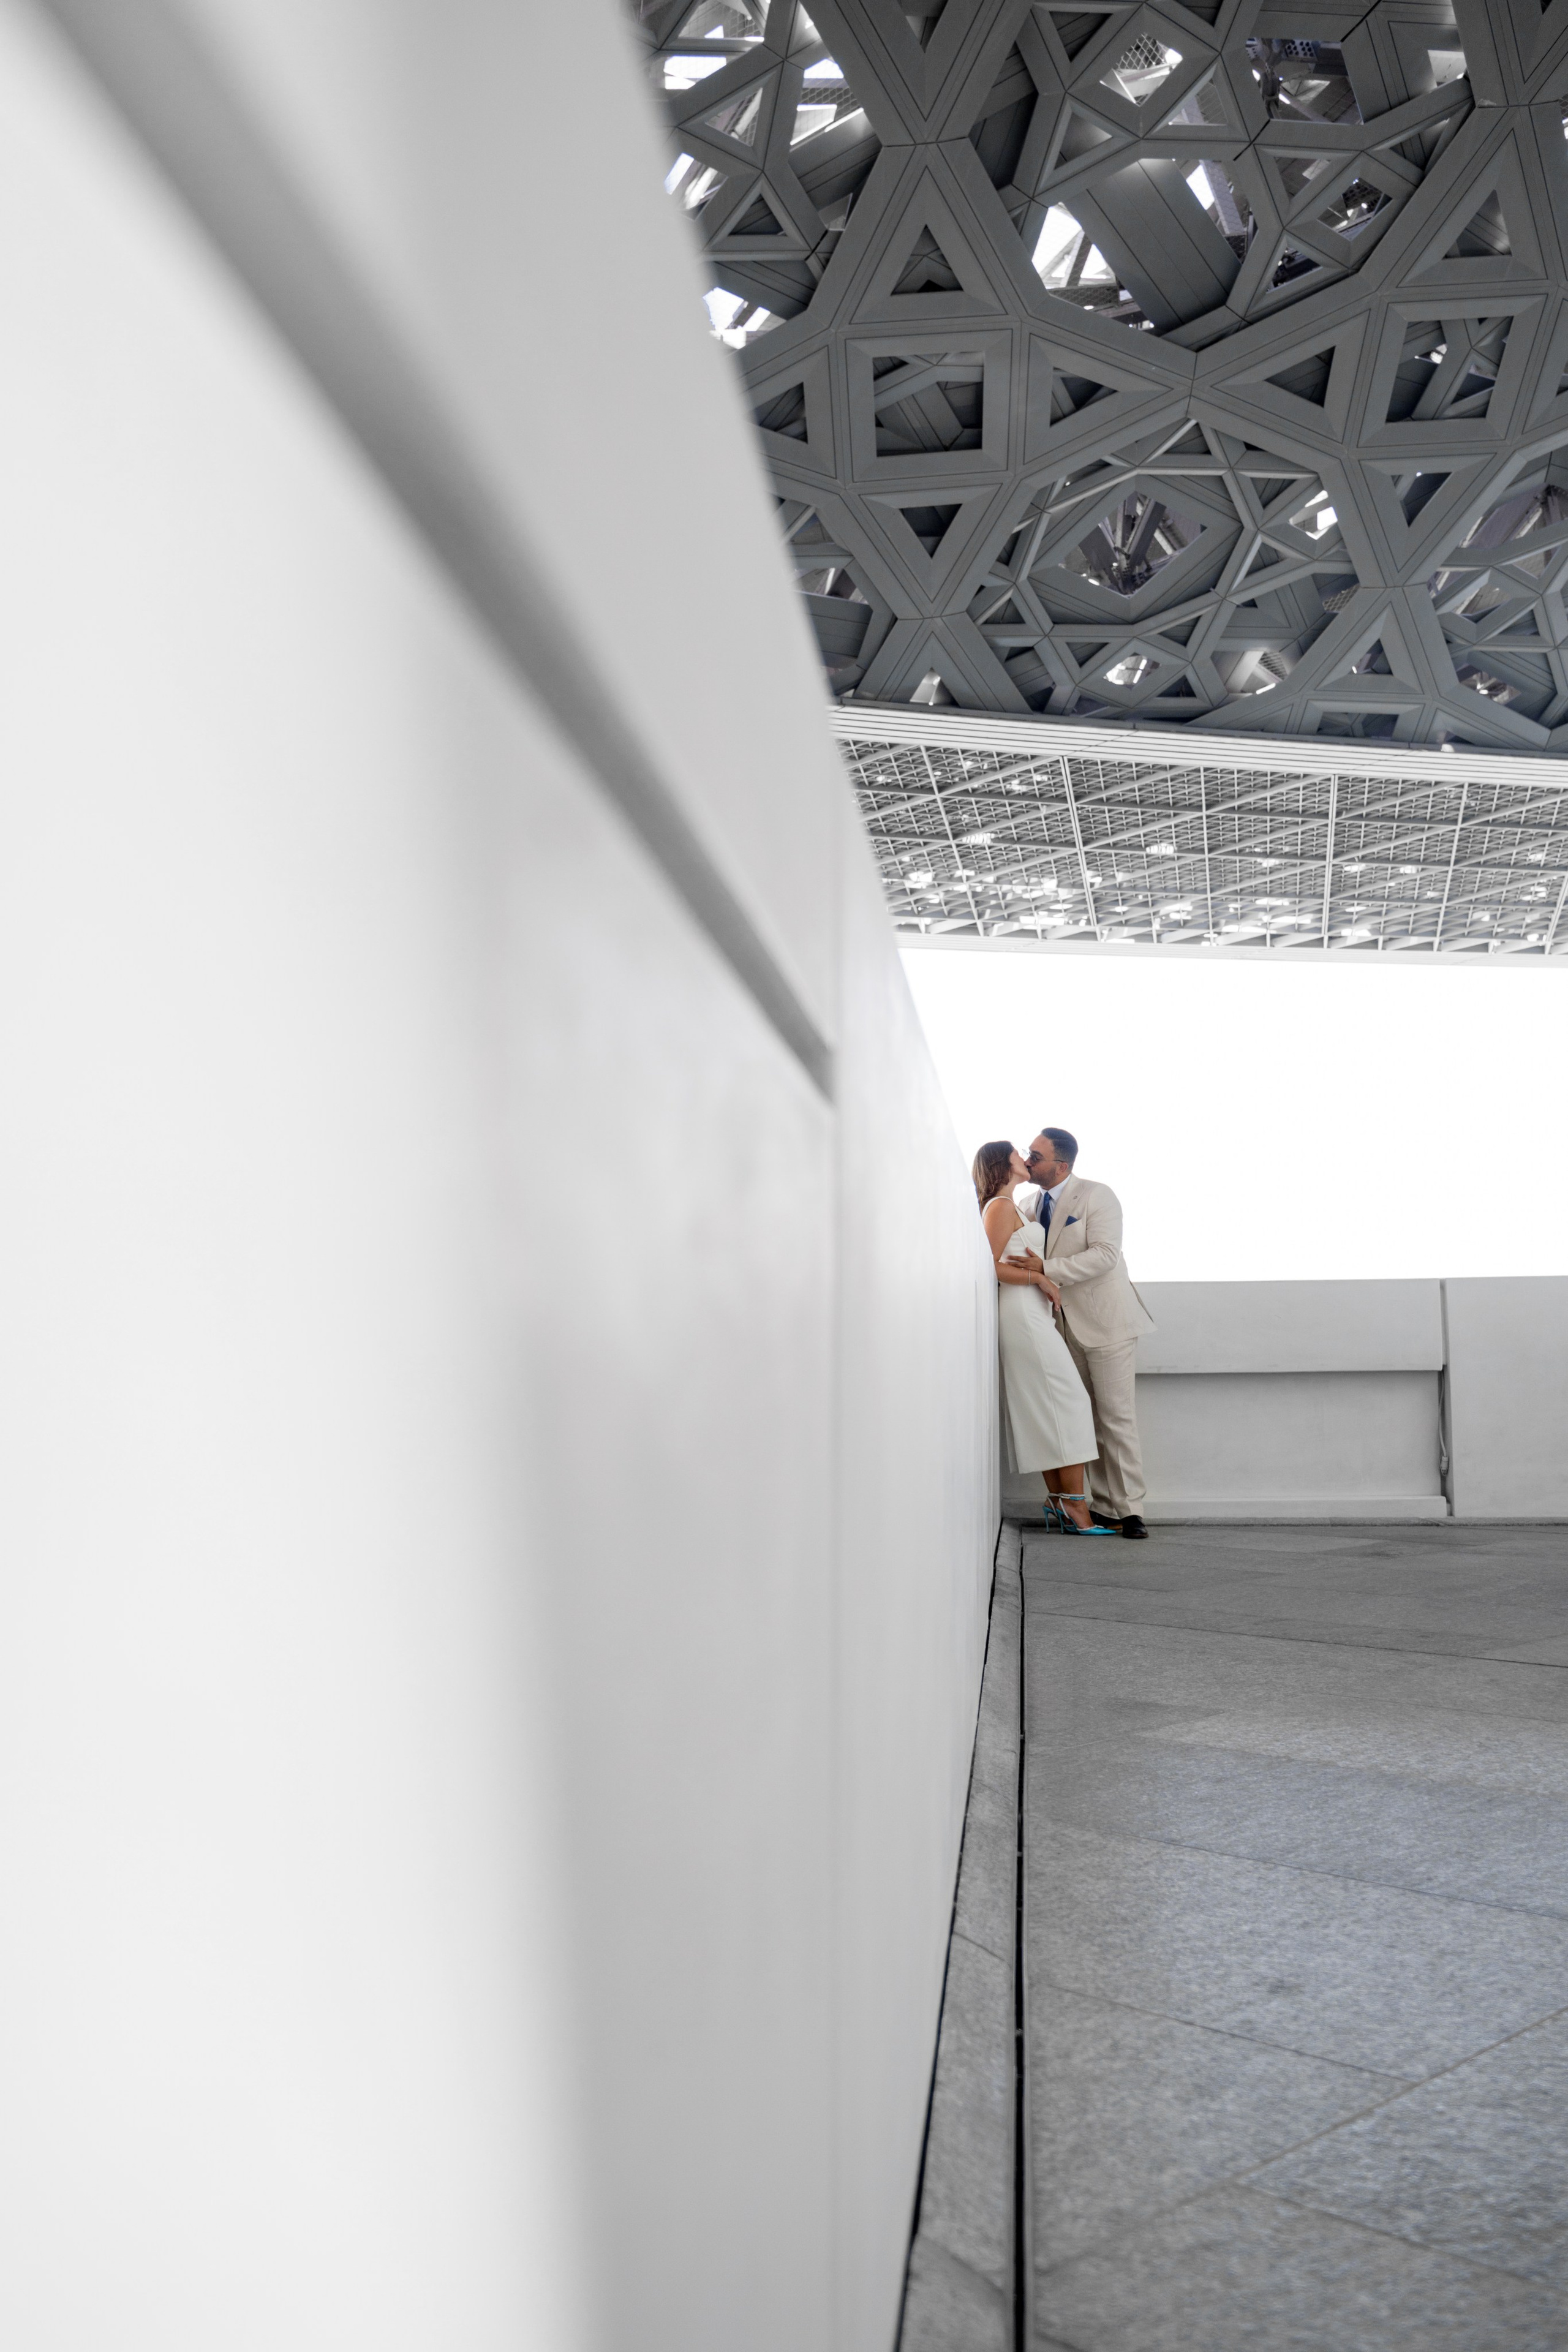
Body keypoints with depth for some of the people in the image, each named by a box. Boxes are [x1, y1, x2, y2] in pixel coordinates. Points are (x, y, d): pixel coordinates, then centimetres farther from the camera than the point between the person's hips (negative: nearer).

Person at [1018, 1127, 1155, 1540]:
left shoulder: (1097, 1196, -10)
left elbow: (1105, 1254, -22)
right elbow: (1019, 1253, 24)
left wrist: (1047, 1269, -27)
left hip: (1105, 1321, -7)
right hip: (1067, 1327, 7)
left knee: (1117, 1417, -6)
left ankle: (1129, 1509, -1)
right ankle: (1105, 1507, 12)